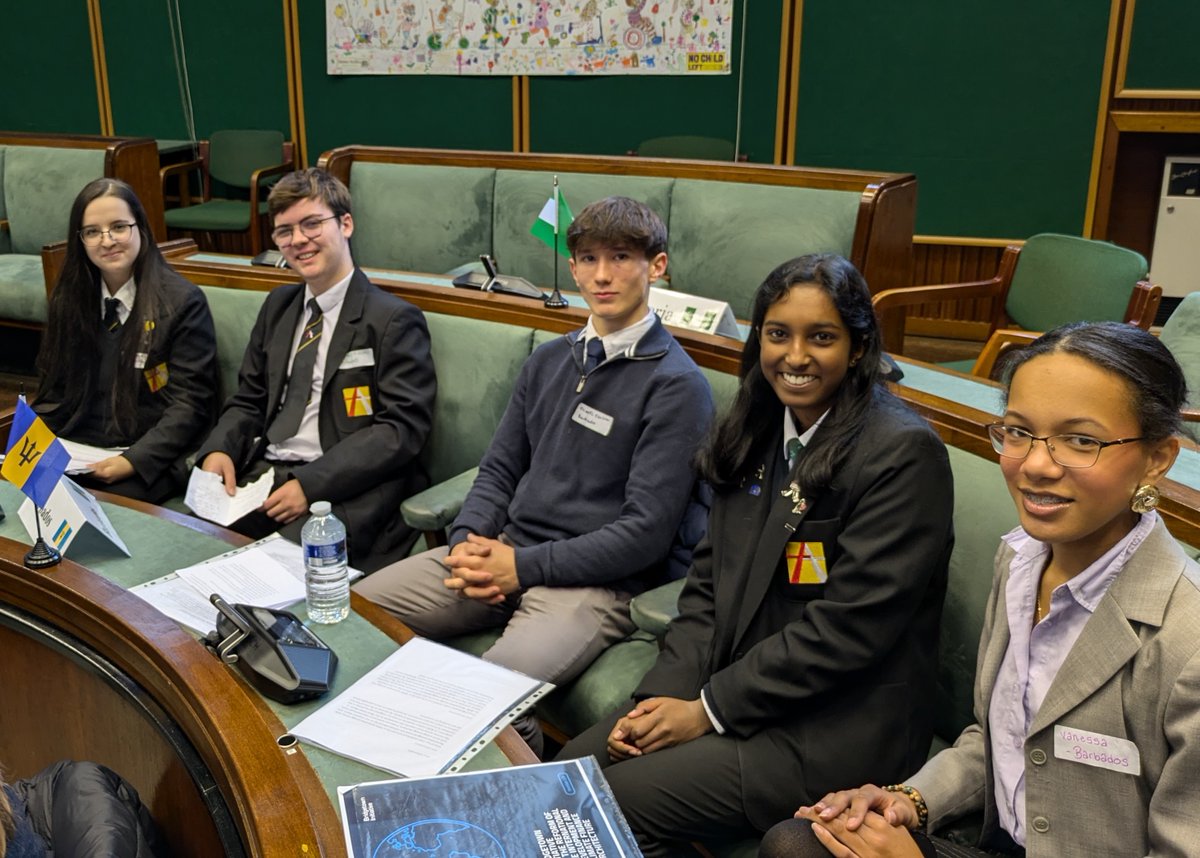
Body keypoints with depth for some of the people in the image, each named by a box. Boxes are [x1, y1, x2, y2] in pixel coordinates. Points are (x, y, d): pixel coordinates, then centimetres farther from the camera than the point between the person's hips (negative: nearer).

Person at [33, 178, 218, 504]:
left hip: (150, 462, -5)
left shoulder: (182, 303, -5)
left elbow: (191, 403, -8)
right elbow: (55, 390, 16)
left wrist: (133, 461, -19)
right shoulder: (68, 299, 12)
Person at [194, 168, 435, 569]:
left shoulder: (393, 320, -4)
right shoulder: (279, 304, 19)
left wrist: (311, 484, -19)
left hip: (343, 490, -6)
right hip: (262, 472, 6)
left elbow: (402, 427, -11)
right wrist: (219, 449, -1)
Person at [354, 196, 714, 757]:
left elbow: (646, 532, -14)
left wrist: (522, 565, -14)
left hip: (598, 582, -7)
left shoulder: (677, 385, -9)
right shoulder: (549, 362, 15)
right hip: (505, 552, 7)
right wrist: (468, 539, -4)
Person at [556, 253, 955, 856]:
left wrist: (709, 709, -16)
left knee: (619, 804, -15)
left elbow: (850, 627, -20)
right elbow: (709, 579, 7)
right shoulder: (756, 432, 6)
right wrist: (664, 694, -7)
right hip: (736, 684, 7)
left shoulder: (903, 452, -17)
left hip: (837, 725, -7)